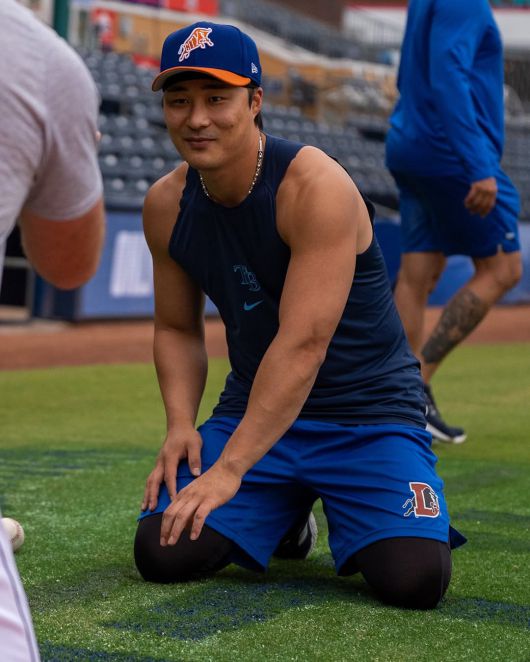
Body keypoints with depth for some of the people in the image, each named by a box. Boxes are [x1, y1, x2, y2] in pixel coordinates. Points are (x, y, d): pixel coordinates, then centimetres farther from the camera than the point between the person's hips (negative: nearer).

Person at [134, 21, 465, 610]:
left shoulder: (316, 187, -22)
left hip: (369, 414, -5)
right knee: (164, 554, -15)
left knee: (413, 578, -25)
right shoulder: (166, 205, -1)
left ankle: (347, 513, 12)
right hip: (255, 408, 5)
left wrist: (230, 468, -32)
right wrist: (181, 423, -10)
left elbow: (303, 344, -28)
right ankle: (285, 514, 17)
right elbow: (177, 329, 10)